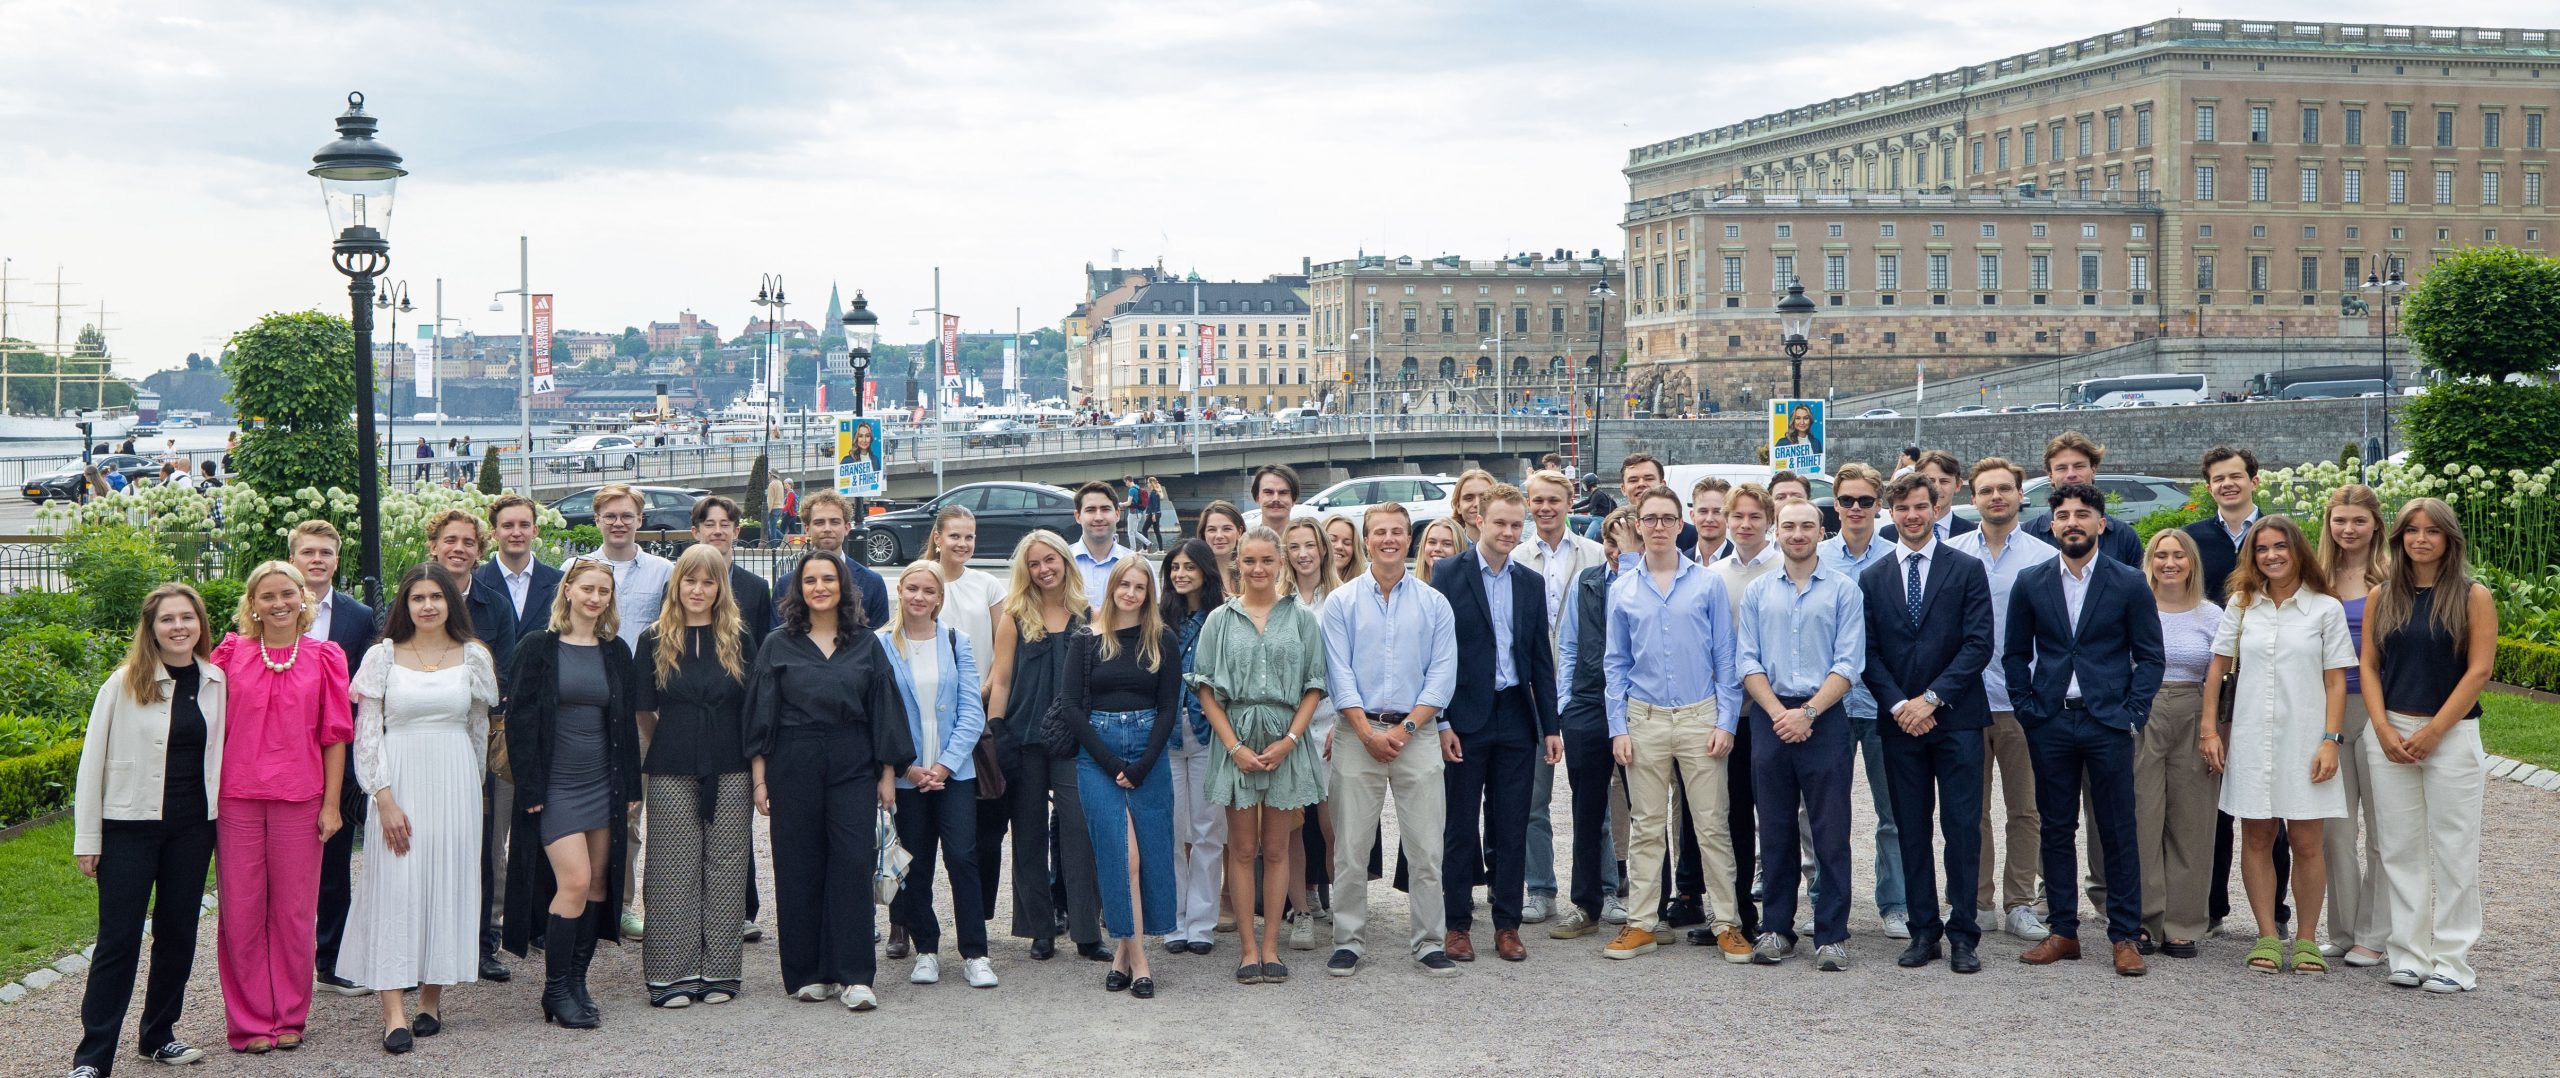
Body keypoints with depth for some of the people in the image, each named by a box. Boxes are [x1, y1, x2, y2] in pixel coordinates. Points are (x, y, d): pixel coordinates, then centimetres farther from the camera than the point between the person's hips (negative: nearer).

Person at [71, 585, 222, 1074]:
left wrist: (220, 819, 7)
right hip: (131, 826, -3)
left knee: (178, 932, 10)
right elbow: (93, 760, -3)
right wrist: (87, 838, -4)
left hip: (192, 827, 4)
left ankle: (159, 1035, 24)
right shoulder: (124, 684, -6)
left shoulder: (217, 682, 3)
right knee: (119, 939, -3)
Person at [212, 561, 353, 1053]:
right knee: (241, 913, 3)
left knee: (294, 913, 5)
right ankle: (250, 1022, 12)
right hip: (236, 802, 0)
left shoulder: (324, 659, 4)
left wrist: (331, 804, 0)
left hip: (300, 803, 0)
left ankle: (289, 1017, 17)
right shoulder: (230, 655, 4)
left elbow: (334, 736, 4)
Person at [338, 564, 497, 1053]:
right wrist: (385, 798, -9)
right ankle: (394, 1011, -9)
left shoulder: (474, 656, 5)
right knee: (394, 886, -6)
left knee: (447, 883, 3)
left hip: (454, 784, 2)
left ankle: (432, 998, 14)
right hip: (398, 781, -2)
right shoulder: (382, 656, 2)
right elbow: (367, 732, -2)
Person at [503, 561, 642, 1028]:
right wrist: (529, 788, -10)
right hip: (557, 784, -5)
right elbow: (519, 718, -5)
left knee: (598, 882, 4)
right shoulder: (537, 647, -3)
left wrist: (631, 786, 9)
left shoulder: (615, 653, 10)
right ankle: (556, 989, -3)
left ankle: (576, 981, 14)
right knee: (574, 881, -13)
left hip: (604, 785, 5)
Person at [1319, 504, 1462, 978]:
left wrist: (1406, 728, -9)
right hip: (1357, 733, 0)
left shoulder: (1433, 604, 7)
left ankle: (1430, 943, 6)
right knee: (1351, 846, 1)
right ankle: (1349, 942, 9)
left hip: (1416, 733, 0)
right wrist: (1368, 732, -11)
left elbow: (1442, 675, 1)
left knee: (1425, 847, 0)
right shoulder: (1341, 601, 6)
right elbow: (1338, 673, -1)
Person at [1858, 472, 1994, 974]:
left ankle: (1963, 933, 3)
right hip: (1899, 721, 3)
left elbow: (1979, 644, -5)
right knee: (1912, 831, 6)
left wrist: (1931, 698, -12)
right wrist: (1899, 705, -8)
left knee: (1963, 828, -2)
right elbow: (1869, 652, 6)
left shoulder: (1967, 570, 2)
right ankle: (1923, 930, 12)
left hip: (1956, 719, -2)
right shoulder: (1872, 579, 10)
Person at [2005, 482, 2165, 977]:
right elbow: (2014, 654, 11)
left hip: (2108, 723, -2)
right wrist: (2027, 710, 2)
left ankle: (2125, 936, 7)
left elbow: (2149, 655, 3)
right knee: (2056, 829, 6)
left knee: (2118, 832, 1)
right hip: (2050, 725, 2)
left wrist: (2133, 714, -6)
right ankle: (2063, 931, 14)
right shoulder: (2031, 583, 6)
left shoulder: (2129, 584, 1)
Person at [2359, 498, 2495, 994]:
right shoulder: (2382, 598, 8)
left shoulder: (2472, 597, -1)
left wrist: (2432, 732, -11)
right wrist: (2383, 728, -6)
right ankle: (2409, 955, 12)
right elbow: (2369, 666, 7)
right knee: (2400, 849, 5)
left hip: (2452, 733, -3)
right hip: (2391, 734, 3)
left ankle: (2451, 961, 5)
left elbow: (2478, 671, -6)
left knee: (2453, 850, -1)